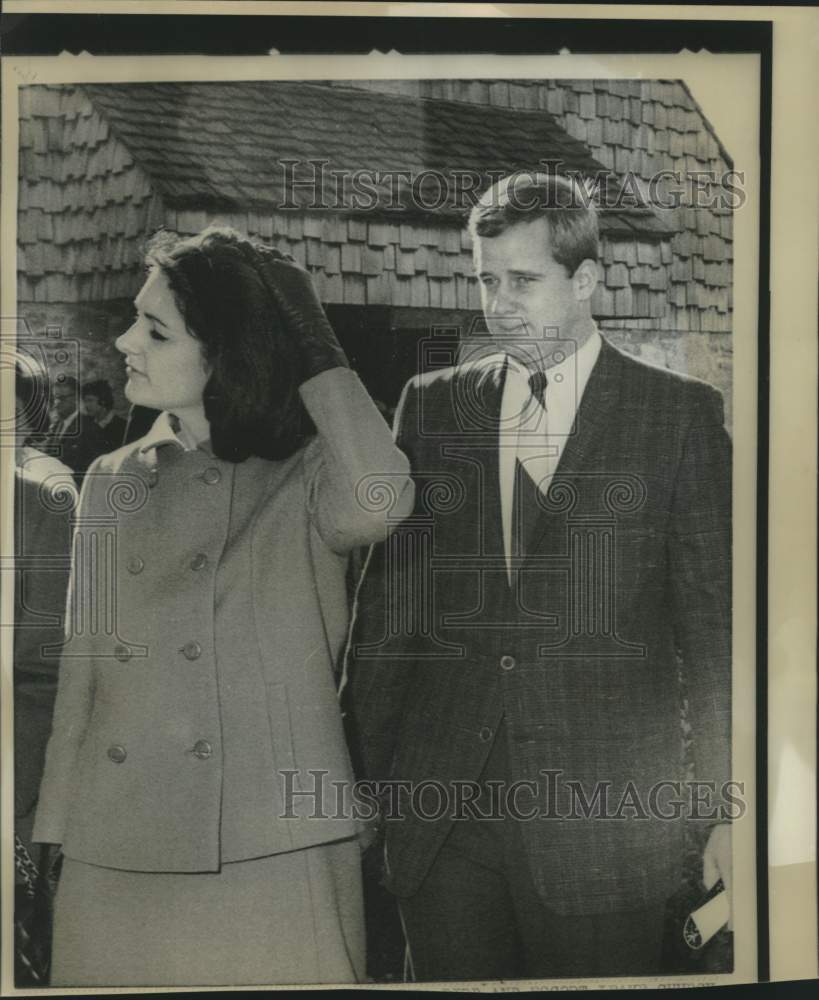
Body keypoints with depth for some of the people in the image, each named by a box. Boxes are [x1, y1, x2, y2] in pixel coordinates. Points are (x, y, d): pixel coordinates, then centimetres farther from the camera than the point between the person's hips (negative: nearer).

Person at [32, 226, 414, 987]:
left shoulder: (304, 475, -3)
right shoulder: (112, 483, 9)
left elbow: (377, 500, -27)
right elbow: (81, 669, 10)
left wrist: (313, 350, -14)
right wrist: (52, 836, 6)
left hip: (274, 858, -3)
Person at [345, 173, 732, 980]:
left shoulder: (679, 415, 0)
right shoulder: (431, 405, 7)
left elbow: (715, 622, 0)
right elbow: (385, 602, 8)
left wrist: (728, 808, -2)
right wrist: (362, 772, 5)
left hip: (603, 819, -2)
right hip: (438, 814, 2)